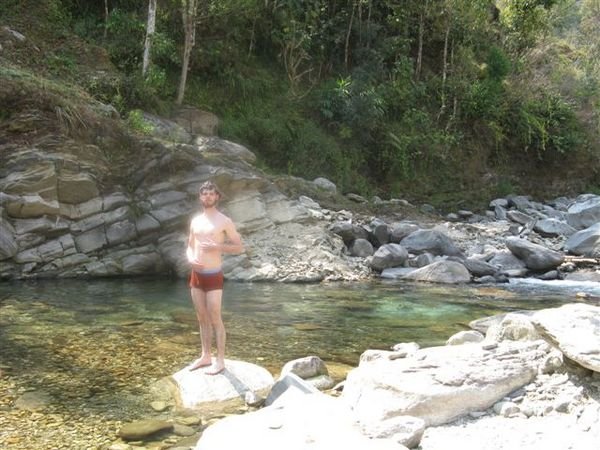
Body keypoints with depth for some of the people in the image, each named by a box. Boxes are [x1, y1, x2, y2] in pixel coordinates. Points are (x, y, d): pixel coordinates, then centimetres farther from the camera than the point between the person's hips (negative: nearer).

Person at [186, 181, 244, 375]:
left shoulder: (225, 221, -6)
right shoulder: (195, 221, 11)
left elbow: (239, 247, -5)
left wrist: (216, 246, -18)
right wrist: (190, 258, -5)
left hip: (213, 276, -6)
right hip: (196, 275, 6)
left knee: (215, 319, -4)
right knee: (202, 318, 12)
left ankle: (220, 360, 2)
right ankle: (206, 356, 21)